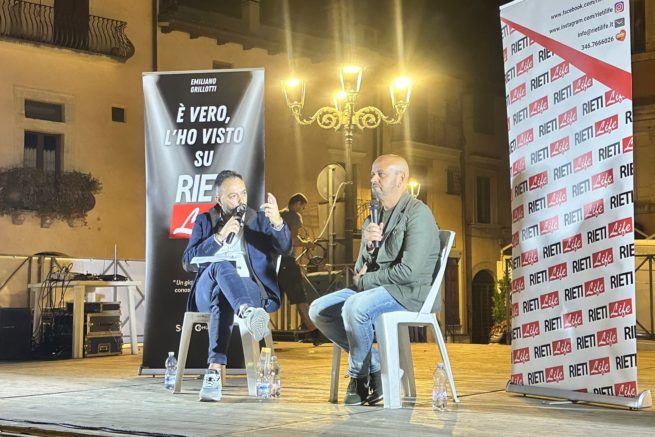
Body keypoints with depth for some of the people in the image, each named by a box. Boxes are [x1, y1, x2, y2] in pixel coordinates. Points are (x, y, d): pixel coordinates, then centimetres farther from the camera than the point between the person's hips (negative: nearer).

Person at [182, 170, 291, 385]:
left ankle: (216, 366, -54)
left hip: (252, 291, 0)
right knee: (221, 265, -36)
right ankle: (248, 313, -67)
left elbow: (285, 248, -4)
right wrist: (219, 236, -9)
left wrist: (277, 222, -26)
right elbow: (188, 263, 3)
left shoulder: (260, 220, 14)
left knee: (223, 295, -37)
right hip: (208, 292, 0)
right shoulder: (205, 221, 16)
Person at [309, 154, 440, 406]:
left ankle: (359, 375, -11)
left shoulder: (418, 213, -11)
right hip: (375, 289, 9)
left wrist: (364, 280, -9)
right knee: (318, 310, -3)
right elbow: (361, 270, 11)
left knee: (354, 307, -33)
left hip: (408, 291, -9)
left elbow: (409, 271, -20)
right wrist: (368, 245, -11)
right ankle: (374, 365, -1)